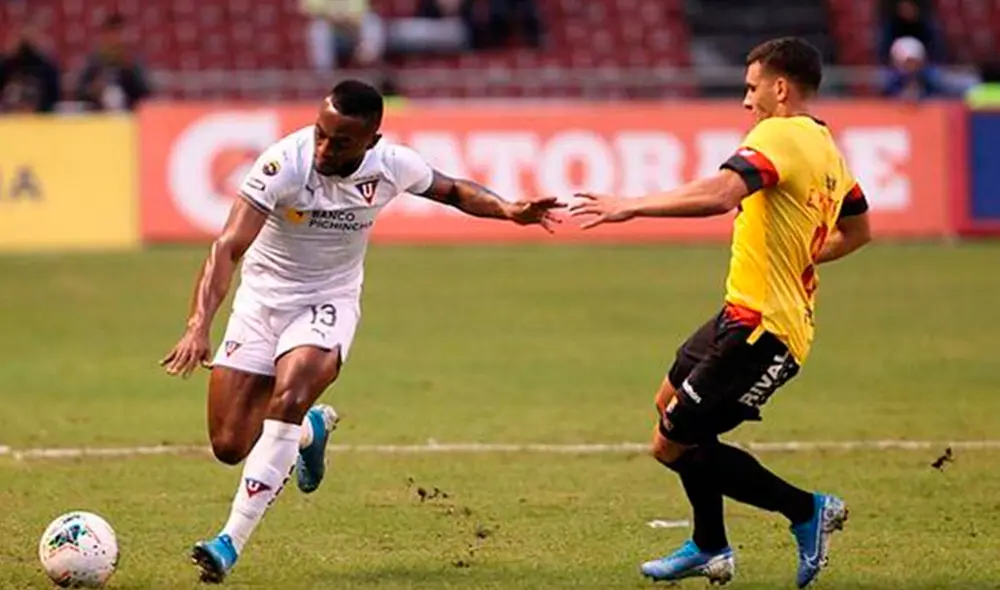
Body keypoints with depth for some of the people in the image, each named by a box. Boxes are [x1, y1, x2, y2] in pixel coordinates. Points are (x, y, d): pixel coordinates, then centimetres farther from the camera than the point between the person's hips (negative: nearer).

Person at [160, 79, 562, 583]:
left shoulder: (392, 166, -14)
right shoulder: (285, 163, -26)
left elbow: (452, 190, 9)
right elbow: (229, 246, -32)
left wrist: (508, 210, -9)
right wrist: (199, 326, -45)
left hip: (329, 302, 0)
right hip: (263, 299, 0)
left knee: (289, 396, -30)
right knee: (229, 446, -3)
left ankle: (231, 543, -25)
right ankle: (311, 432, 33)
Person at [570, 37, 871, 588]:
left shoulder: (779, 136, -18)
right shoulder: (827, 149, 11)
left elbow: (720, 194, -36)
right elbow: (856, 232, 26)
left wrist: (633, 206, -36)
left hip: (761, 328, -10)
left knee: (672, 445, -4)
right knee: (671, 400, 25)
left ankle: (808, 511, 2)